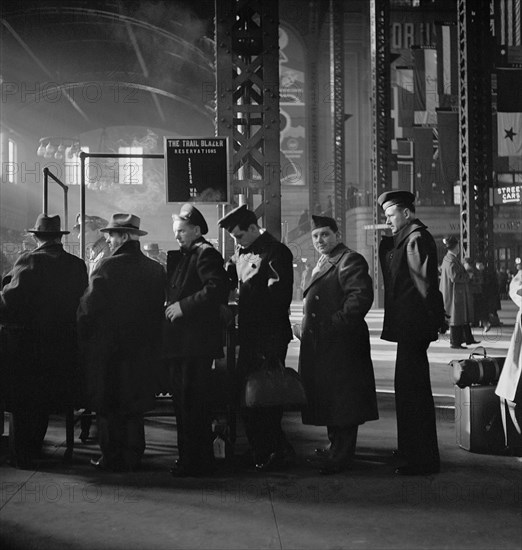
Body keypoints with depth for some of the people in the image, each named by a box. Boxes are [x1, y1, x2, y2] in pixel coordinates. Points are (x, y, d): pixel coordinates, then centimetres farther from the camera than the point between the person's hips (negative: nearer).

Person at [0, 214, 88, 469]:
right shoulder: (77, 265, 0)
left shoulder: (28, 261, -13)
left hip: (25, 343, -4)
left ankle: (21, 457, 14)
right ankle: (33, 452, 28)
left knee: (22, 403, 7)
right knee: (43, 403, 18)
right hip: (62, 347, 5)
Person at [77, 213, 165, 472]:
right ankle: (132, 457, 19)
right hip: (143, 350, 5)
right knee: (134, 407, 14)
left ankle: (112, 458, 11)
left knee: (108, 408, 7)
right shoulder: (156, 269, -1)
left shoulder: (107, 267, -14)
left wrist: (83, 341, 0)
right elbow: (160, 308, 4)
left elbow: (88, 307, -13)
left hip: (108, 349, -4)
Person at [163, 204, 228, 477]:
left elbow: (218, 288, -23)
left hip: (197, 341, -10)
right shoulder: (180, 257, 19)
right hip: (180, 342, 10)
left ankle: (197, 461, 0)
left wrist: (183, 306, -21)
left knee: (192, 402, -7)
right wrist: (170, 306, 9)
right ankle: (189, 456, 25)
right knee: (182, 400, 15)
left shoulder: (206, 253, -10)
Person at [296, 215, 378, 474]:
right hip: (320, 344, 10)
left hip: (341, 344, -10)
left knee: (341, 399, -5)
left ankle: (340, 456, 1)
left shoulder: (350, 260, -10)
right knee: (328, 398, 16)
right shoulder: (324, 264, 21)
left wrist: (336, 323, -22)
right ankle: (336, 447, 27)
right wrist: (306, 326, 14)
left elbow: (361, 297, -21)